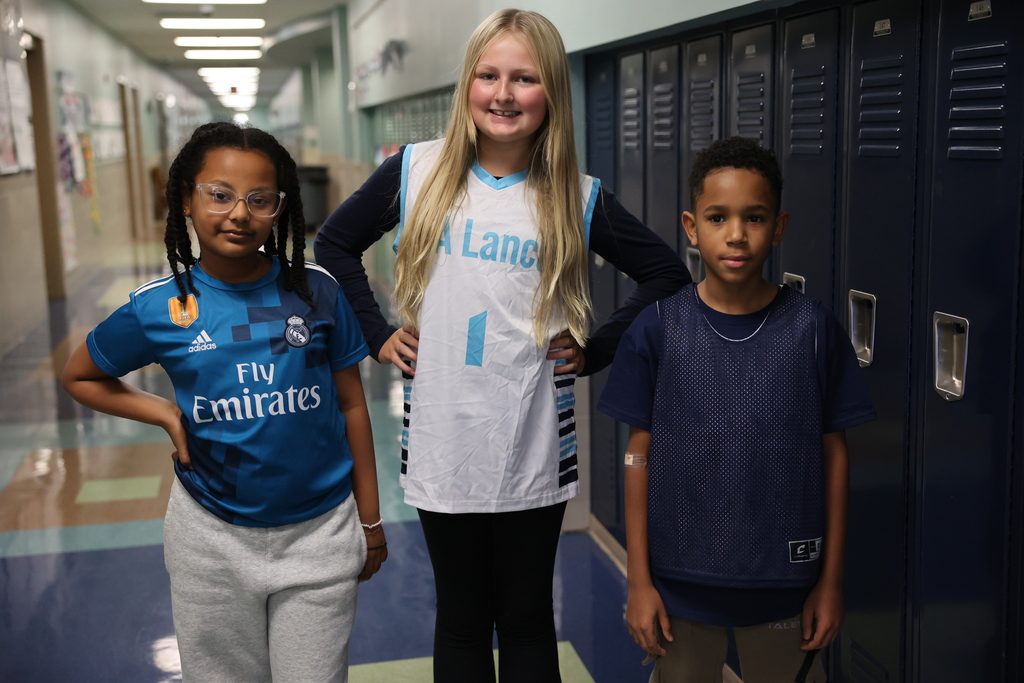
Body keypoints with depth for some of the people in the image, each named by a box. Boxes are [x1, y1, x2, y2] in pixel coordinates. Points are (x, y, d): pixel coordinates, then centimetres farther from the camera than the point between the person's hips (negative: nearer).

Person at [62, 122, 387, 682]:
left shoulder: (316, 293, -7)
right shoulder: (158, 309, -7)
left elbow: (350, 405, 1)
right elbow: (80, 377, 10)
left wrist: (370, 520, 6)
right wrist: (166, 414, -7)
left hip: (320, 532, 0)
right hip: (212, 537, 1)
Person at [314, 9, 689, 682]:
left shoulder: (578, 198, -3)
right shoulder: (417, 172, -1)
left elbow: (667, 272, 5)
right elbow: (334, 245, 11)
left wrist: (594, 350, -2)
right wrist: (378, 335, 3)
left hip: (534, 450, 0)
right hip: (443, 445, 1)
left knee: (527, 617, 14)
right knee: (462, 616, 16)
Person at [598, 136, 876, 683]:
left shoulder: (814, 329, -7)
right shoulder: (657, 330, -8)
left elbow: (834, 454, -1)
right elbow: (639, 456, -3)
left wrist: (831, 580, 1)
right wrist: (638, 581, -2)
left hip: (785, 582, 0)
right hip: (681, 583, 0)